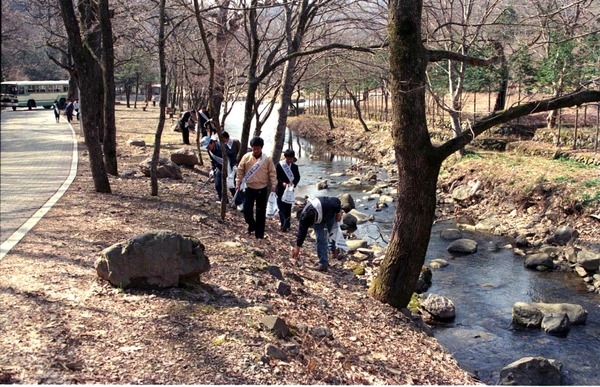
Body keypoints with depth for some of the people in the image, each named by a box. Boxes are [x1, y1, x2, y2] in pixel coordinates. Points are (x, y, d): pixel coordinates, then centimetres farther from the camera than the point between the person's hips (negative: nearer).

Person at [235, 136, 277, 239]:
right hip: (249, 188, 1)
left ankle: (259, 234, 15)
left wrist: (273, 186, -8)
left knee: (261, 213, 5)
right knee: (247, 210, -2)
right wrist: (238, 183, 1)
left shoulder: (267, 159, -8)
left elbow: (272, 173, -3)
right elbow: (240, 170, 3)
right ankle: (252, 225, 28)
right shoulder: (246, 157, -5)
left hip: (262, 189, -1)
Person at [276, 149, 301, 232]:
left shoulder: (295, 166, 5)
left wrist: (293, 183, -13)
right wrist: (282, 183, -22)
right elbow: (276, 177, -6)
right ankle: (284, 225, -13)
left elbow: (298, 177, 7)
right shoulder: (279, 165, -5)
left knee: (288, 208, 8)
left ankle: (286, 225, 14)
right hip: (281, 190, -3)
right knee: (282, 207, -8)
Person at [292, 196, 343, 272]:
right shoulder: (304, 217, -35)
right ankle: (323, 262, -3)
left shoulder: (327, 205, -46)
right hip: (318, 218, 1)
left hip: (331, 215, -1)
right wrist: (297, 248, -19)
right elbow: (301, 232, -24)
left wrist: (338, 213, -13)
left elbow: (337, 201, -25)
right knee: (320, 239, -8)